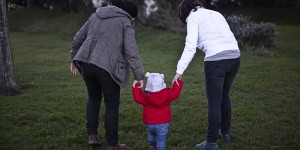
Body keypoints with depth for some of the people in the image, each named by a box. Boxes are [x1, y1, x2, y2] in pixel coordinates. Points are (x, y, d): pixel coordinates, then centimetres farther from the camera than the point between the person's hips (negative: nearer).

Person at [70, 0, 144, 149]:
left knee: (94, 98, 25)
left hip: (86, 63, 6)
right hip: (107, 67, -5)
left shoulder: (96, 15, 20)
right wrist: (139, 76, -10)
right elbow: (131, 51, -8)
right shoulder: (125, 22, 2)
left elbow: (78, 38, 21)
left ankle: (92, 135, 23)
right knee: (112, 105, 8)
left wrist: (74, 58, 29)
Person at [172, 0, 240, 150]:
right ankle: (225, 131, 38)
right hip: (234, 57, 7)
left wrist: (179, 70, -13)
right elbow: (230, 37, 18)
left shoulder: (193, 18, 4)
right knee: (224, 96, 24)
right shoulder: (216, 13, 24)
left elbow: (190, 46, -10)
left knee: (214, 102, 1)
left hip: (216, 60, -7)